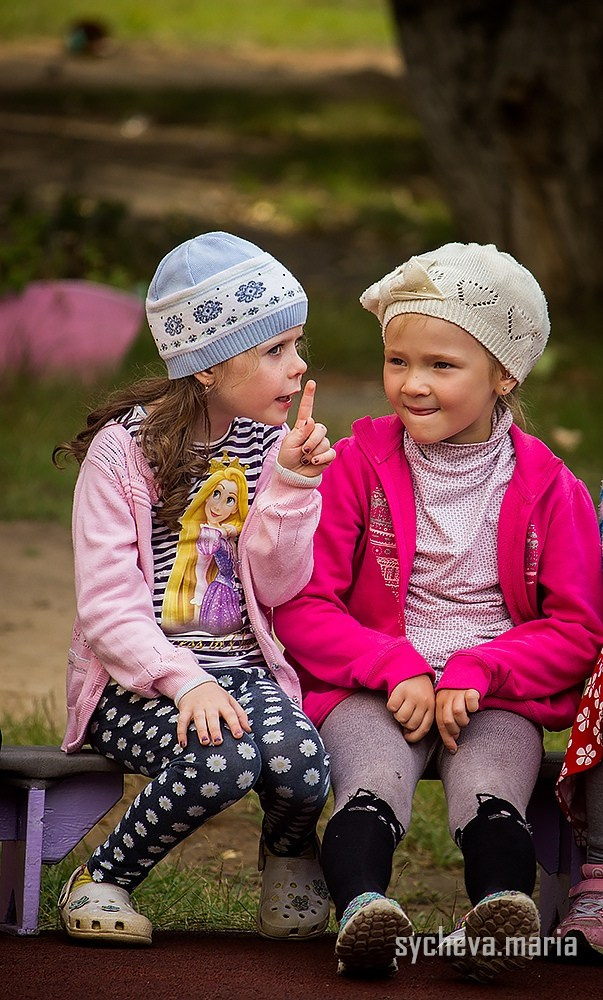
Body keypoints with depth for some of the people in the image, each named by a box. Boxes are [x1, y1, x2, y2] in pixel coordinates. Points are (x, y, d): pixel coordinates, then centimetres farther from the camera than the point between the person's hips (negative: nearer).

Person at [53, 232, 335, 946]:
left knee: (299, 766, -28)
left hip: (245, 669, 4)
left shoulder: (272, 445, 6)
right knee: (222, 760, -34)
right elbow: (106, 607, -13)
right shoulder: (123, 449, -7)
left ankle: (289, 854, 9)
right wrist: (184, 681, -27)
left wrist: (292, 481, -13)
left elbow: (278, 588, -2)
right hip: (138, 680, -4)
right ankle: (102, 880, -8)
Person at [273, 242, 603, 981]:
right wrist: (397, 669, -12)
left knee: (489, 793, -31)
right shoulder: (356, 466, 6)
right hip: (372, 688, 0)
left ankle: (498, 906, -56)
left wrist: (475, 673, -11)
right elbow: (302, 606, 2)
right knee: (372, 786, -31)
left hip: (498, 694, 0)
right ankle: (361, 907, -55)